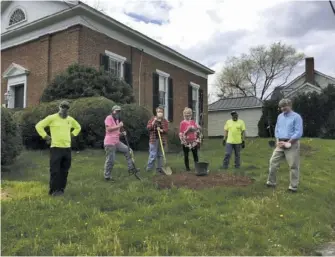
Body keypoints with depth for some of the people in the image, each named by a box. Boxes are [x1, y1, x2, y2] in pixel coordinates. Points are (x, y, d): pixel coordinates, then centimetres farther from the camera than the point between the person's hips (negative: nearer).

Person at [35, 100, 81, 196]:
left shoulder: (70, 119, 10)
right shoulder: (52, 118, -4)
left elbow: (78, 127, 29)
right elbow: (39, 126, -3)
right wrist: (46, 137, -5)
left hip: (67, 148, 5)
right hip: (56, 148, -5)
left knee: (64, 171, 8)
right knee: (55, 171, -5)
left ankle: (61, 189, 17)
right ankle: (53, 190, 3)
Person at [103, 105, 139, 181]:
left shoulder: (117, 120, 20)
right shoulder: (109, 118, -8)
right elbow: (108, 129, -22)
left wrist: (122, 133, 5)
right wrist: (119, 126, -18)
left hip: (117, 142, 9)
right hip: (109, 143, -9)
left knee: (128, 150, 9)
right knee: (110, 160, -5)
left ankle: (131, 168, 14)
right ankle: (107, 176, 7)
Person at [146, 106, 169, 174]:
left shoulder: (165, 121, 7)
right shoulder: (152, 119, 3)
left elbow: (167, 129, 1)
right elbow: (148, 127, -4)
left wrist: (161, 130, -17)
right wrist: (154, 122, -16)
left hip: (162, 139, 3)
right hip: (154, 139, -3)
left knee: (160, 155, 8)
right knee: (153, 154, -6)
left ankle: (159, 168, 16)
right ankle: (149, 168, 5)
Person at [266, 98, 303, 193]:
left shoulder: (296, 117, -8)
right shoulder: (280, 116, 12)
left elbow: (299, 133, -13)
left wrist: (288, 143, -14)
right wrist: (278, 141, 1)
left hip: (292, 144, -6)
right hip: (280, 143, 6)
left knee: (293, 166, 0)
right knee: (273, 162, 3)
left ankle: (293, 186, 8)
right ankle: (271, 182, 14)